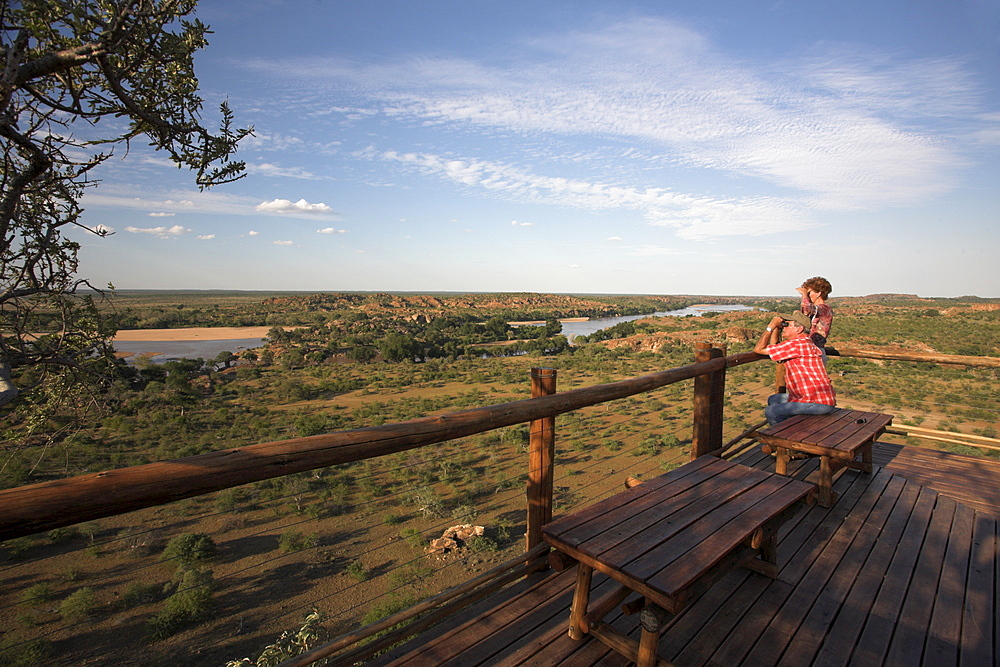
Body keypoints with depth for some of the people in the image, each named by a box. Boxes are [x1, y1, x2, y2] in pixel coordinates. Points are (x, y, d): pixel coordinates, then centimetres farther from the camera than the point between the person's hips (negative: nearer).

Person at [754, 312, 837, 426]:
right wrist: (776, 327, 12)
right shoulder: (803, 343, 14)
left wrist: (771, 326, -8)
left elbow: (759, 349, -17)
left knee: (771, 412, -13)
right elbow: (772, 346, 24)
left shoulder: (797, 344, -19)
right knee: (773, 400, 19)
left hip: (820, 403, -11)